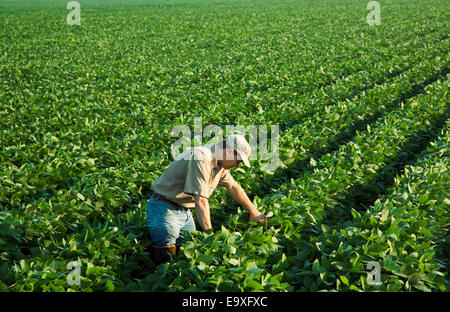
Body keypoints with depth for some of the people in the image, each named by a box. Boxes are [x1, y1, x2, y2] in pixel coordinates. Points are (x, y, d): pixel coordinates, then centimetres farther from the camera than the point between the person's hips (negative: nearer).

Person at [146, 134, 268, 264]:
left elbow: (233, 187, 21)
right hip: (165, 209, -9)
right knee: (164, 258, -13)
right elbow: (200, 200, -29)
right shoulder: (201, 159, -26)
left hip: (184, 211, 9)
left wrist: (253, 211, 25)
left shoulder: (219, 163, 5)